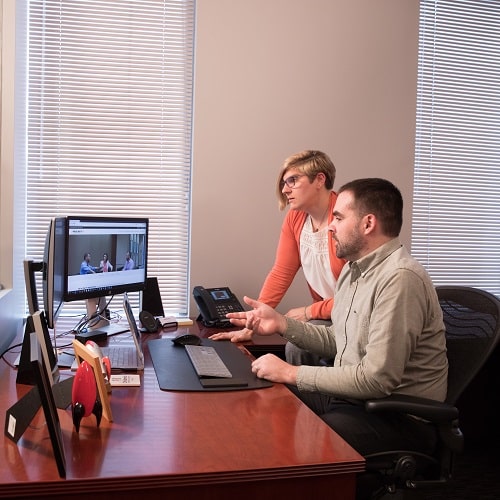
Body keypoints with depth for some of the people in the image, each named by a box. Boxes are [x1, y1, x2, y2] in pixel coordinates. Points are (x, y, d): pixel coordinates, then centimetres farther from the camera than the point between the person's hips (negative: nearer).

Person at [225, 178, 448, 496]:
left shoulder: (400, 279, -24)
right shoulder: (355, 267, 8)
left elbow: (377, 379, -27)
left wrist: (292, 374, -21)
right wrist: (281, 324, 2)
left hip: (398, 419, -9)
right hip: (352, 396, 9)